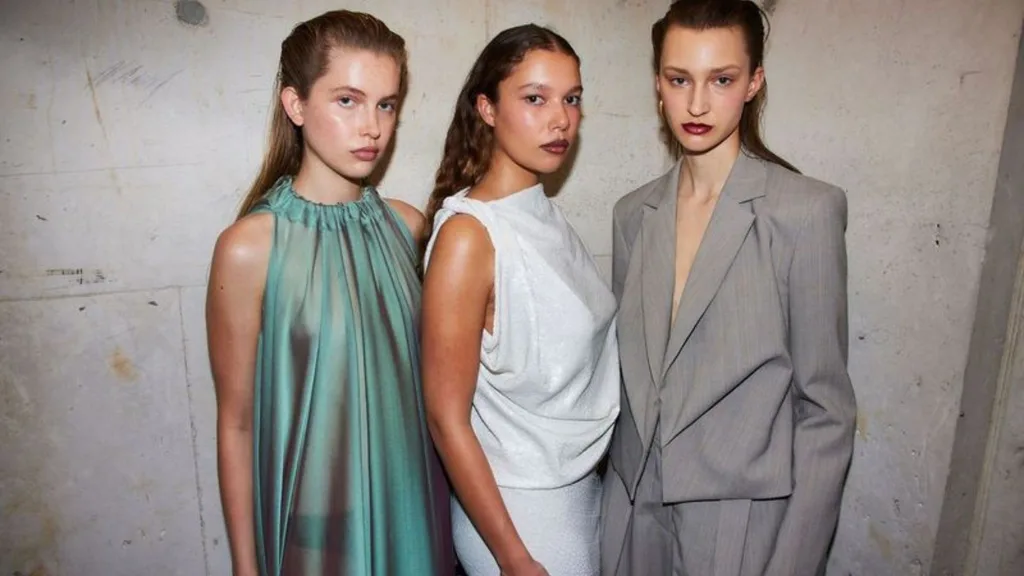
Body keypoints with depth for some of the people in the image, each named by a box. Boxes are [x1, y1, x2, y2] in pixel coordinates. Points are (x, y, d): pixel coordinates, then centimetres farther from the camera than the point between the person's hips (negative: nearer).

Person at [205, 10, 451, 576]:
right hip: (313, 522, -3)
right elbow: (236, 425, -9)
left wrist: (448, 499, 11)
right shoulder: (250, 248, -17)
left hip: (410, 503, 4)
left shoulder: (408, 226, -4)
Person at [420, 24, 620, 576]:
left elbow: (581, 359, 7)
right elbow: (446, 419, -19)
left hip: (584, 486, 7)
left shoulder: (547, 215, 0)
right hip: (517, 507, -7)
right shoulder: (467, 235, -21)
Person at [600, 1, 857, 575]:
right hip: (635, 507, 4)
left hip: (743, 522, -4)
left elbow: (826, 408, -11)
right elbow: (629, 370, 7)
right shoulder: (634, 213, 0)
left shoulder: (807, 210, -14)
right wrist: (616, 487, 7)